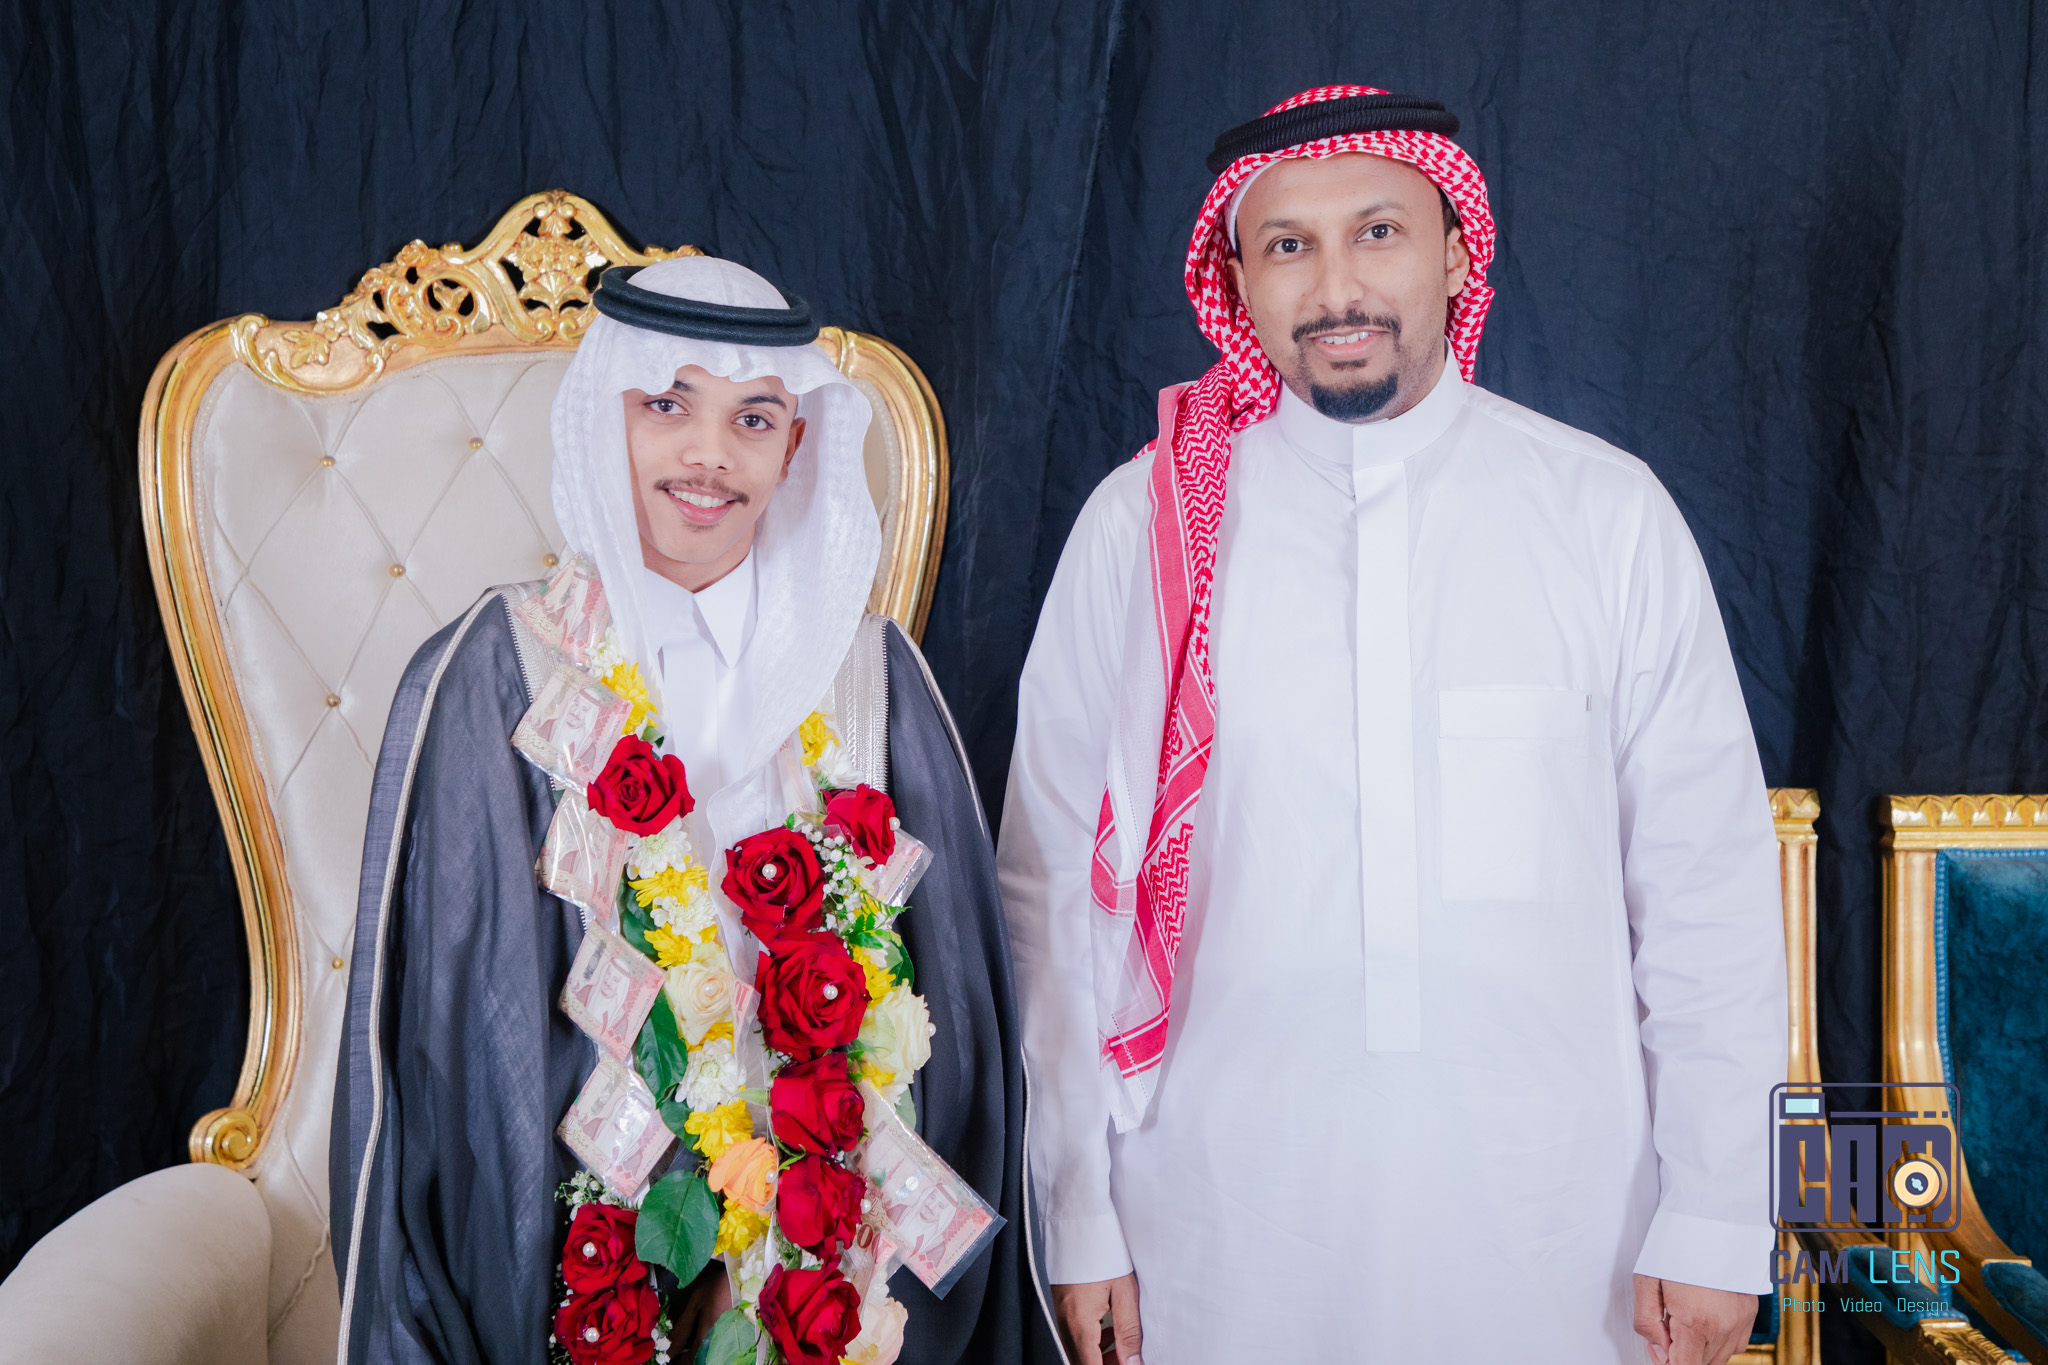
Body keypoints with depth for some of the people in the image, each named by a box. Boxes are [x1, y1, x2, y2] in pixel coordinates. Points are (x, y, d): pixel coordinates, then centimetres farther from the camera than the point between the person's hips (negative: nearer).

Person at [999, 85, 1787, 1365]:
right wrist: (1080, 1219, 1)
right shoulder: (1145, 522, -2)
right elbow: (1059, 886, 0)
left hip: (1553, 1217, 1)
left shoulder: (1610, 512, -1)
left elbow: (1710, 878, 1)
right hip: (1226, 1218, 0)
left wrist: (1716, 1222, -1)